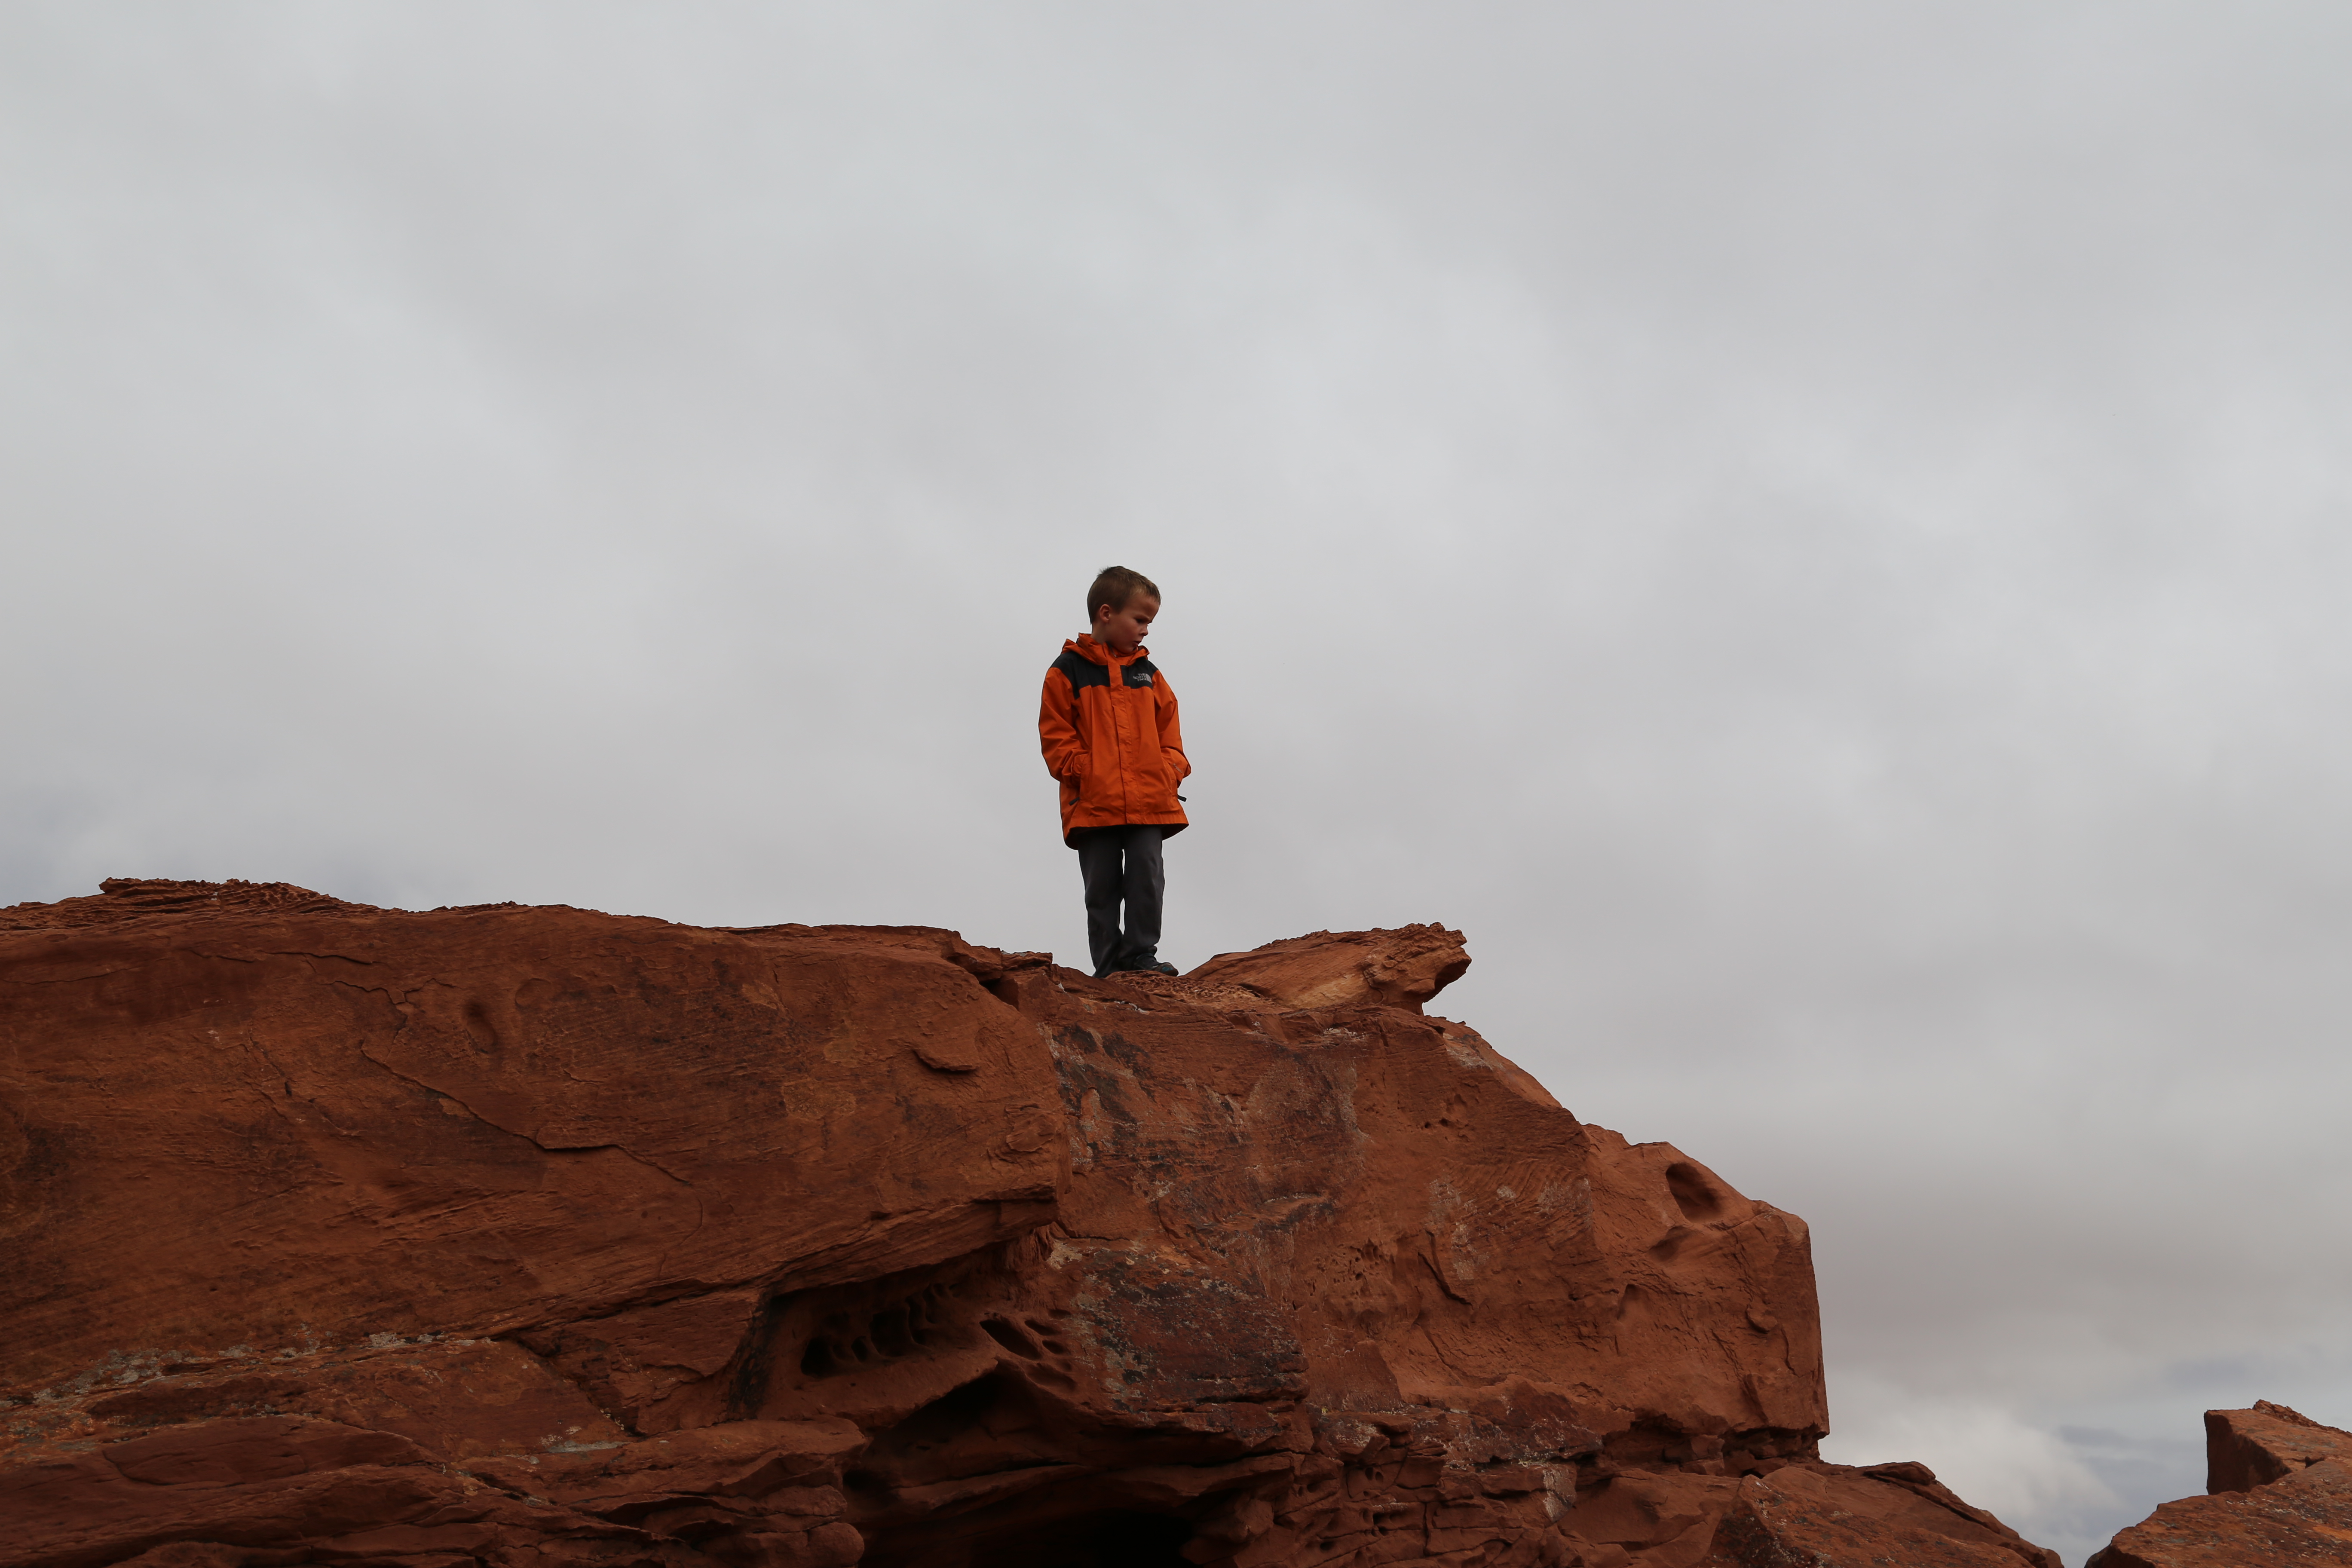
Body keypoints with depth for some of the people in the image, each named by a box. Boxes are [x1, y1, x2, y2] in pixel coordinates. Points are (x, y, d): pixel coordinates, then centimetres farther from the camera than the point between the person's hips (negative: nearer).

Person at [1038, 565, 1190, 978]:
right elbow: (1055, 735, -2)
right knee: (1103, 888, 3)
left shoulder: (1147, 673, 15)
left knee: (1147, 878, -3)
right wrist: (1085, 772, -12)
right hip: (1093, 803, -3)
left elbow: (1168, 728, 17)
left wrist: (1171, 769, 1)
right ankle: (1108, 966, 9)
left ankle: (1141, 956, 5)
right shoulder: (1069, 671, 2)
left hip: (1150, 801, 3)